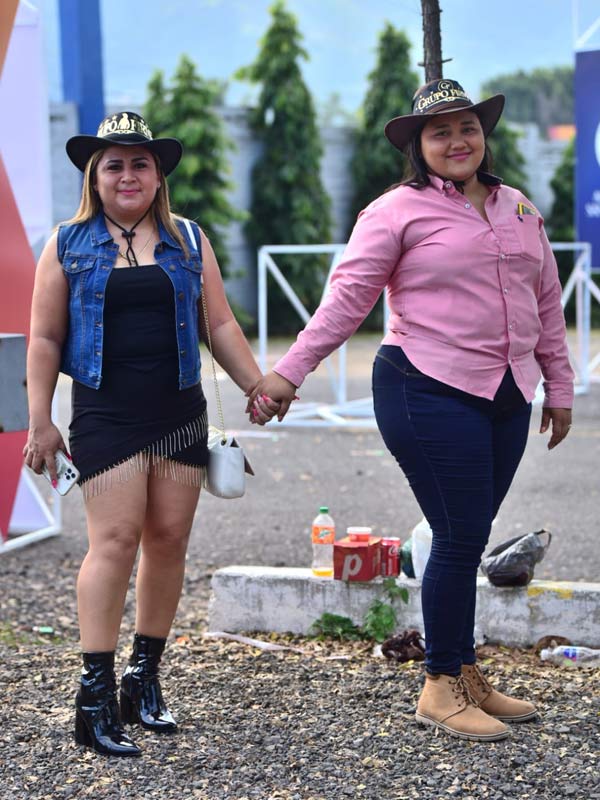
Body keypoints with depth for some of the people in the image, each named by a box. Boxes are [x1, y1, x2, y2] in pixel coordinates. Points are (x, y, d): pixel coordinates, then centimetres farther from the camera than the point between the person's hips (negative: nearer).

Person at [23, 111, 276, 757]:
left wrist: (259, 389, 8)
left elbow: (220, 325, 15)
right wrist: (40, 423, -1)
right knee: (115, 539, -12)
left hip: (179, 412, 3)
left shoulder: (188, 241, 13)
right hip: (105, 413, -3)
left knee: (169, 539, 2)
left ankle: (145, 679, 14)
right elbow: (45, 340, 5)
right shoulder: (68, 245, 6)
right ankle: (96, 693, -9)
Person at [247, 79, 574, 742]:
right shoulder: (397, 211, -4)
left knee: (470, 538, 10)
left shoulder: (519, 211, 15)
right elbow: (347, 298, -7)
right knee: (460, 538, -7)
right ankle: (441, 687, 6)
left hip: (507, 396, 6)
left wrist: (559, 387, 20)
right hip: (430, 394, -6)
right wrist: (289, 372, -12)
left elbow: (546, 301, 21)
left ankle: (465, 675, 21)